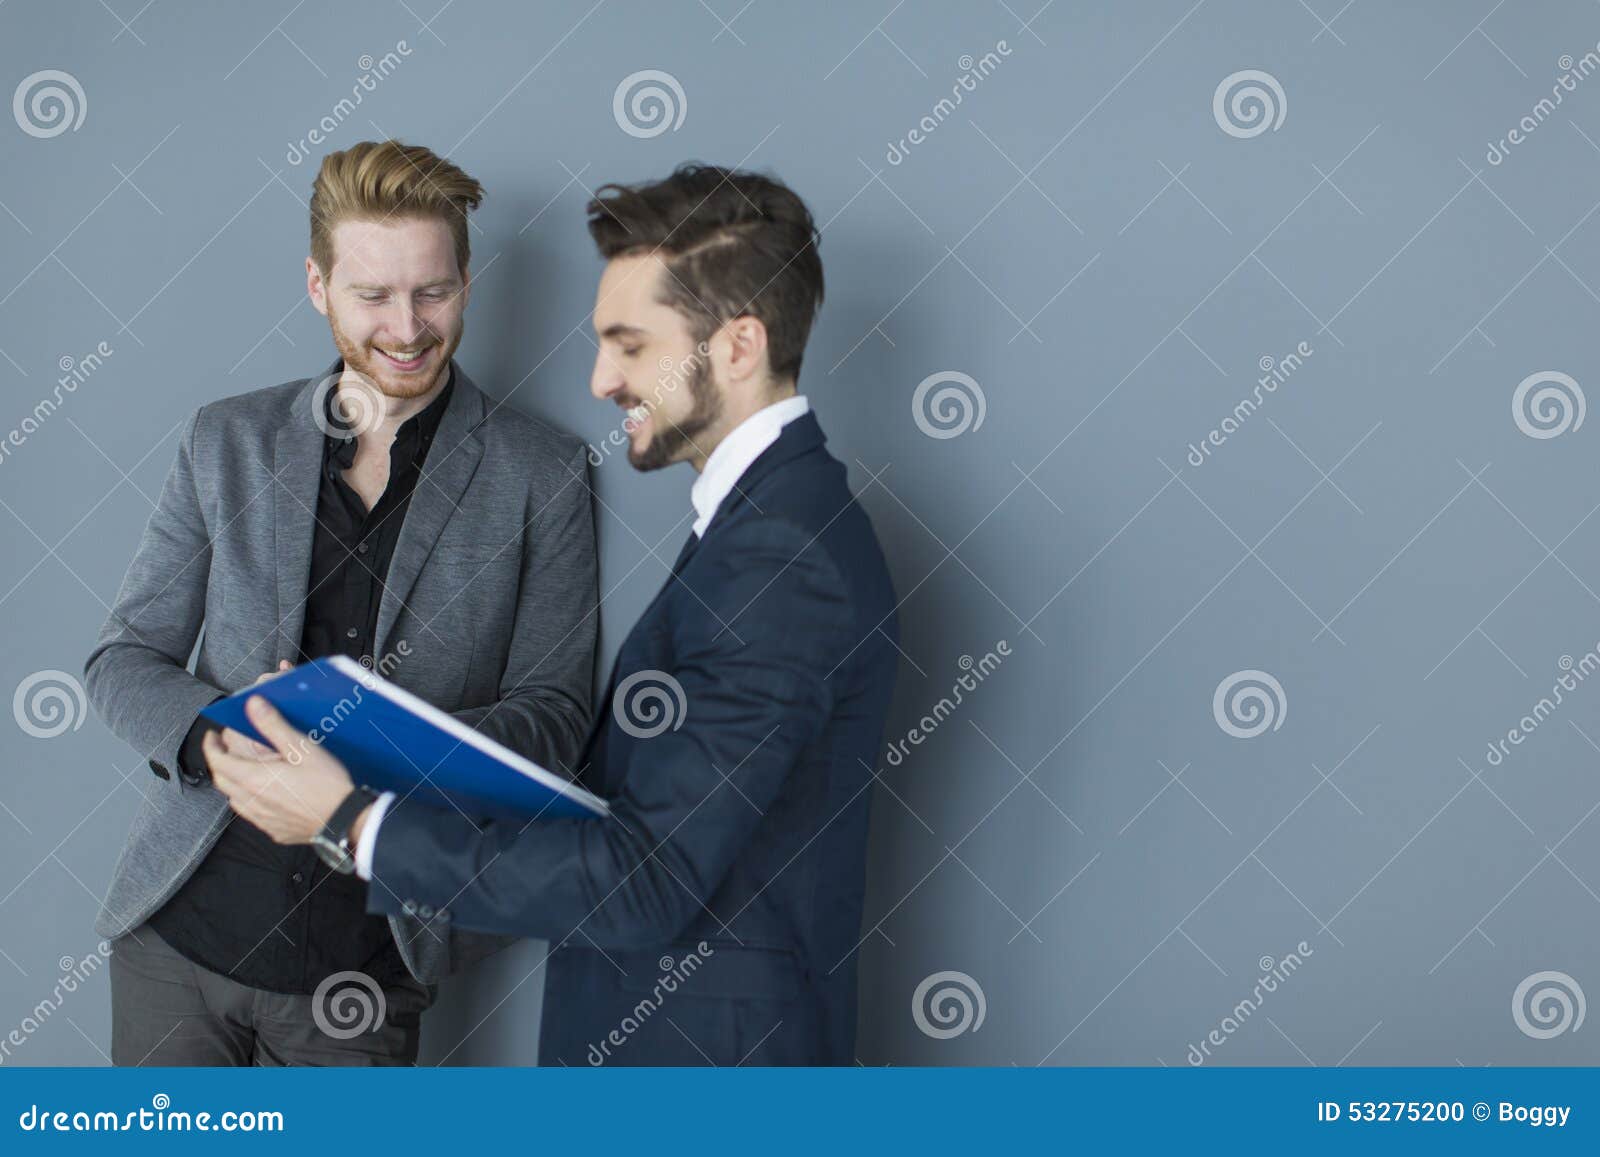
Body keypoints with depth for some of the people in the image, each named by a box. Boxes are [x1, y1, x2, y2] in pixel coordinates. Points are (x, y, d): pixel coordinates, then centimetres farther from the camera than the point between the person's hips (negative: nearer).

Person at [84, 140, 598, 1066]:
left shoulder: (542, 474, -1)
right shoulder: (229, 440, 6)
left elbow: (555, 707, -2)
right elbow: (124, 660, 7)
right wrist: (225, 736, -15)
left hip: (370, 951, -2)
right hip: (181, 926, 2)